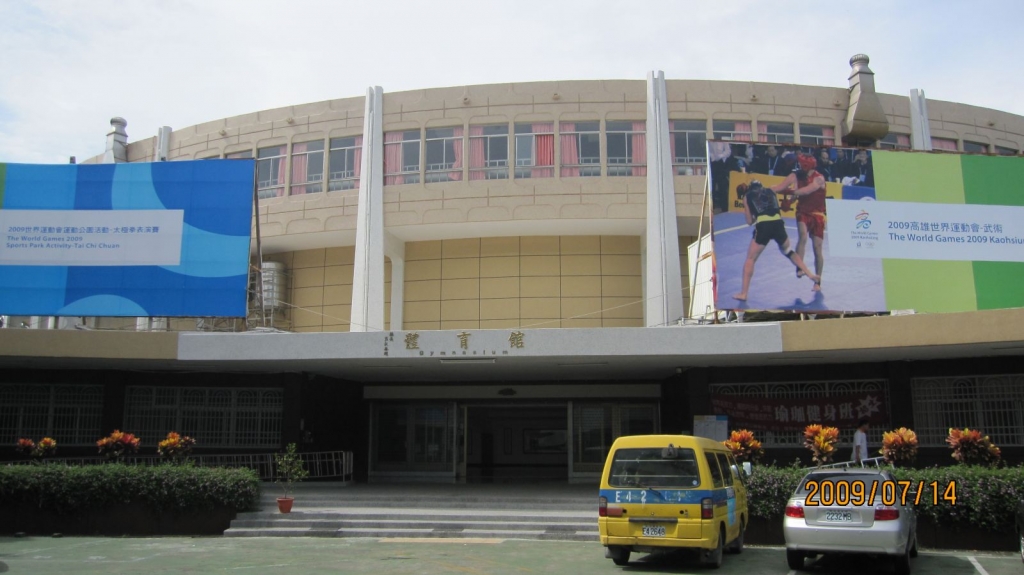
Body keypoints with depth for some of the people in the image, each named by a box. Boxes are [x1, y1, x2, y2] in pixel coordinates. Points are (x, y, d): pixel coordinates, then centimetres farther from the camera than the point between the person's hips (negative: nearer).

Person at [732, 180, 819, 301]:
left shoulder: (747, 196, 17)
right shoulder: (771, 191, 26)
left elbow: (750, 222, 15)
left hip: (762, 226, -3)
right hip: (778, 223, 3)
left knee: (750, 259, 9)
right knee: (788, 251, 31)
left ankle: (743, 293, 3)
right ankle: (810, 274, 32)